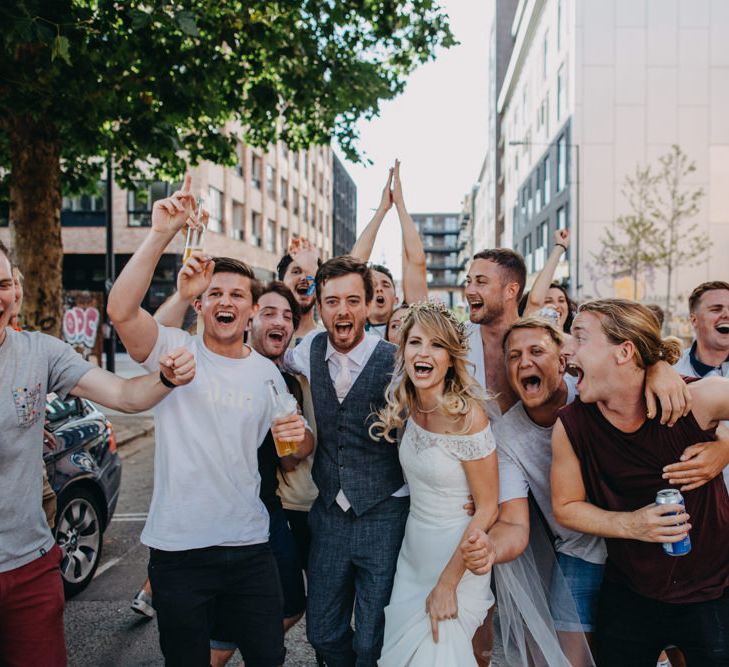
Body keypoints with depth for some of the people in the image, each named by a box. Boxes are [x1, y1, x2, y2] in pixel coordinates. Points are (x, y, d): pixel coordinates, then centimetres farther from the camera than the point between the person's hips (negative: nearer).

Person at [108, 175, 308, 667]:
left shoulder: (267, 373, 6)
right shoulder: (174, 350, -5)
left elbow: (289, 452, 15)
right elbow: (121, 309, -24)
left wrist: (296, 436, -8)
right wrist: (160, 235, -30)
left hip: (249, 543, 3)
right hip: (178, 545, -3)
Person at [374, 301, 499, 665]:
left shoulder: (467, 416, -23)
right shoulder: (409, 406, -4)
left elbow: (487, 508, -19)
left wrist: (447, 584, -17)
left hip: (456, 556, -6)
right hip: (413, 552, 6)